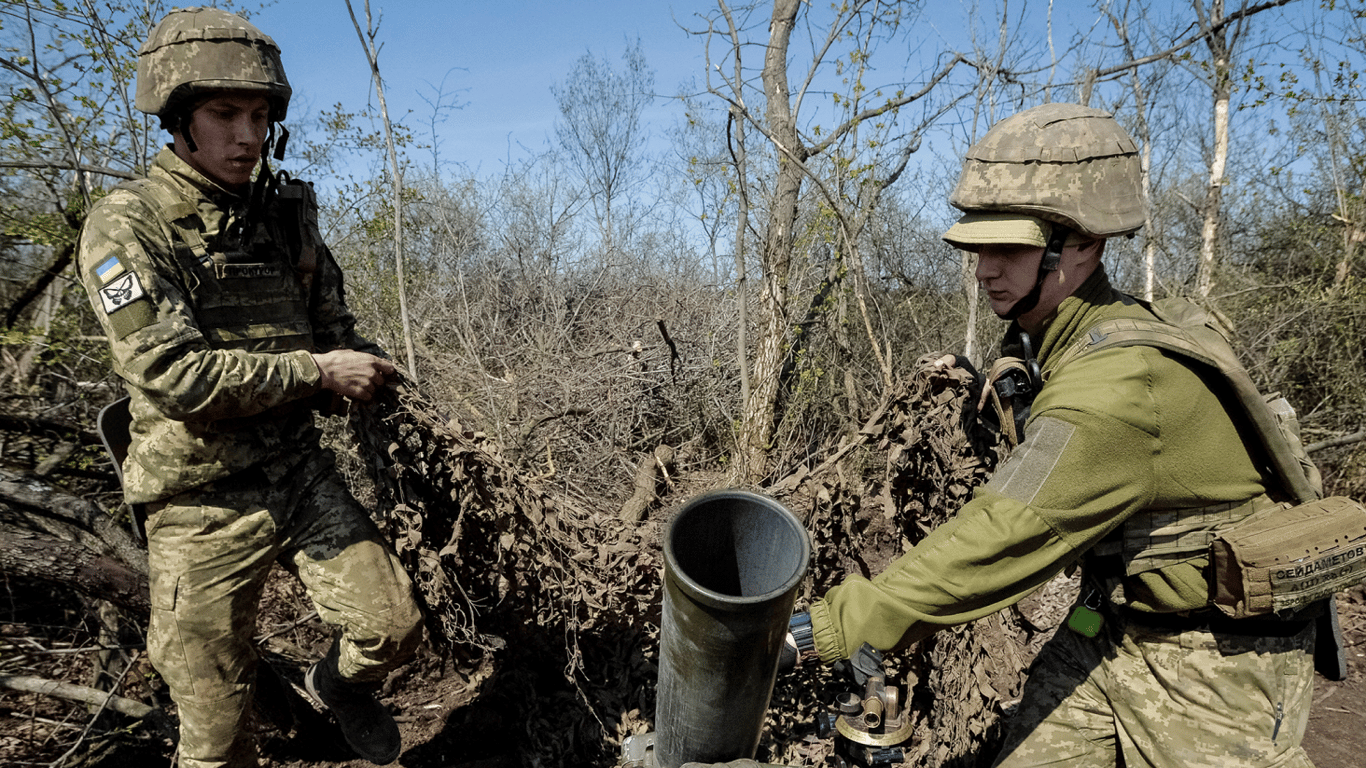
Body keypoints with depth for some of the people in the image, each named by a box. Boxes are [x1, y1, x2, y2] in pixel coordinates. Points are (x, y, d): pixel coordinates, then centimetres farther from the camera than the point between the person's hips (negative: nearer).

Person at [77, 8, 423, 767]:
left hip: (301, 469, 4)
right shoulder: (128, 225, -11)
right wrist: (317, 372, -18)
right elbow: (170, 371, -21)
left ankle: (341, 683, 35)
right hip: (204, 502, -4)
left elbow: (336, 325, 15)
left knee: (394, 627, 2)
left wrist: (354, 372, -7)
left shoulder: (286, 213, 6)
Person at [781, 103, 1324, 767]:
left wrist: (829, 628, -33)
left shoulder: (1118, 384, -32)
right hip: (1111, 617, 8)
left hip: (1214, 655, -8)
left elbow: (1002, 541, -35)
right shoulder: (1055, 336, -2)